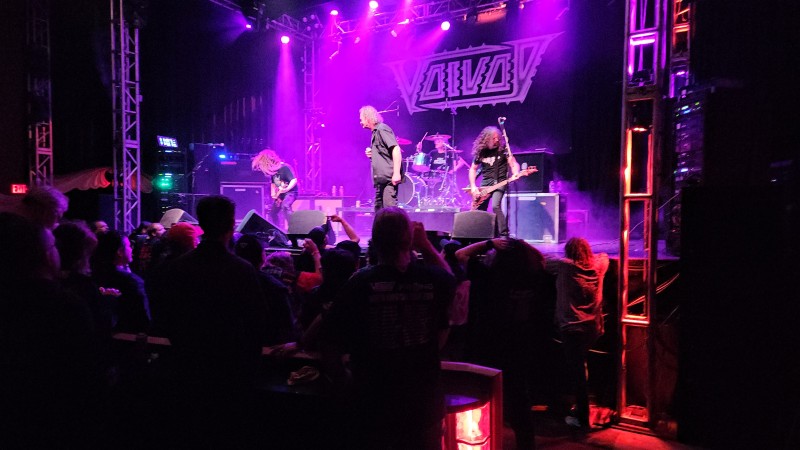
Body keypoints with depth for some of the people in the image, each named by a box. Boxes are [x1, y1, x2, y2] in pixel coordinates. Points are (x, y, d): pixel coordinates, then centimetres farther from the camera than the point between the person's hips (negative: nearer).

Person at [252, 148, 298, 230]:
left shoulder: (285, 168, -23)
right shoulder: (272, 169, 2)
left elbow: (294, 180, -30)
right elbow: (273, 182, 16)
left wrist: (286, 189, -43)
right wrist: (273, 193, 2)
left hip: (290, 192, -9)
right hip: (279, 193, 9)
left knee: (285, 206, -33)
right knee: (272, 210, 9)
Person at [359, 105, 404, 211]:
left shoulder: (382, 129, -7)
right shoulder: (375, 132, 21)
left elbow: (396, 150, -18)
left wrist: (396, 173, -25)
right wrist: (371, 154, 9)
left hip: (389, 178, -10)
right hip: (381, 179, 10)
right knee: (378, 209, 11)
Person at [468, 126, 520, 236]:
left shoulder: (503, 148, -5)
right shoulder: (480, 151, 4)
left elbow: (513, 163, -7)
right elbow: (473, 169, 12)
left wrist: (515, 173, -30)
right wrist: (473, 187, 1)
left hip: (499, 182, -4)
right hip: (485, 183, 4)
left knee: (495, 206, -26)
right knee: (479, 210, 2)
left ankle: (504, 234, -20)